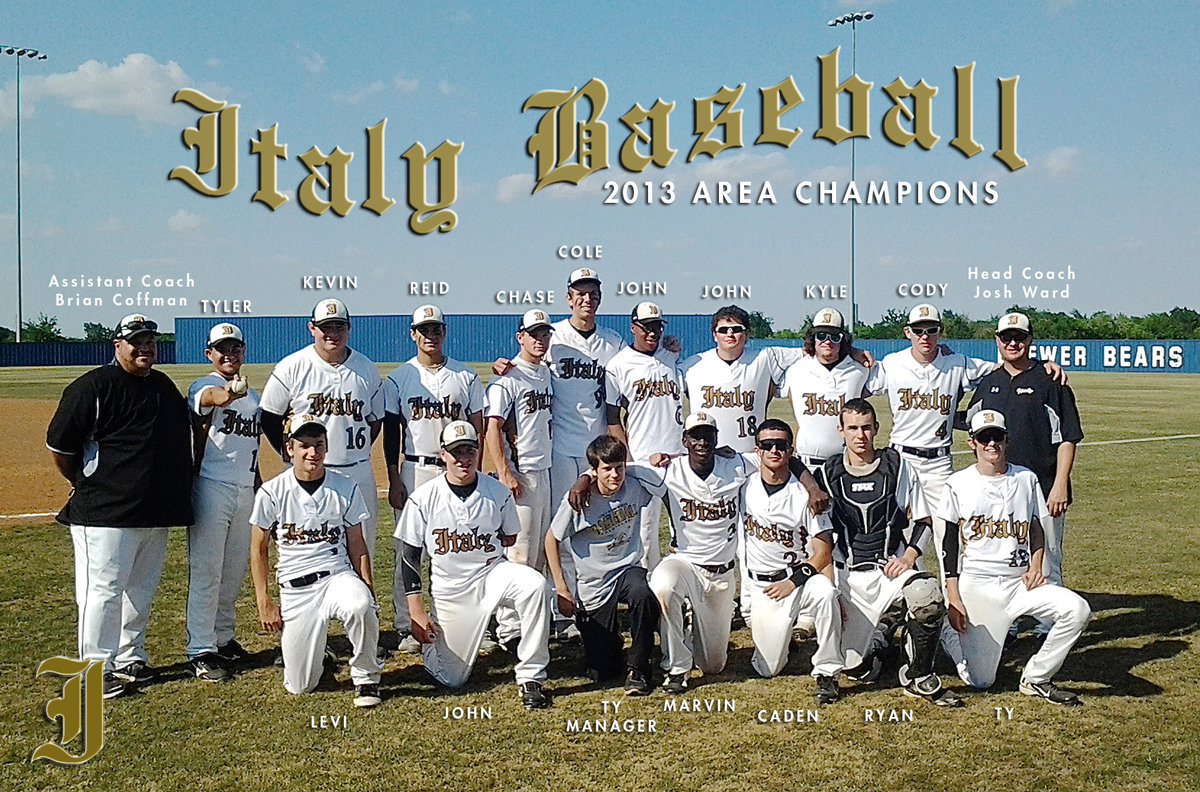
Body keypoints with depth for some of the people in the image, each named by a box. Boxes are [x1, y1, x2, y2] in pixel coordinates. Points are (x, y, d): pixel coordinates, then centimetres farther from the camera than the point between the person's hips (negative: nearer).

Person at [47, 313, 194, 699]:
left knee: (141, 589, 15)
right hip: (106, 512, -7)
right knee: (103, 589, -4)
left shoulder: (165, 386, 12)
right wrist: (85, 487, 1)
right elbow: (58, 446, -8)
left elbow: (181, 439, 24)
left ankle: (129, 658, 28)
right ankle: (96, 671, 6)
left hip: (156, 511, 7)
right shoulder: (92, 387, -10)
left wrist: (180, 490, 16)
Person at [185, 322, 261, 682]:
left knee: (235, 570, 14)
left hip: (246, 491, 7)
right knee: (205, 570, -4)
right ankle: (201, 650, 2)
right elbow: (213, 397, -33)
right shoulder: (202, 386, -6)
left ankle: (223, 636, 28)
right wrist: (229, 392, -57)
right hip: (212, 487, -7)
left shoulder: (252, 394, 16)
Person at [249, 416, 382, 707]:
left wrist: (368, 588, -6)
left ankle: (366, 678, -10)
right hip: (295, 588, 0)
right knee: (300, 686, -3)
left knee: (360, 607, -38)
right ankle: (313, 649, 35)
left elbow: (357, 545, 6)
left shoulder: (347, 489, 1)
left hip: (338, 576, 0)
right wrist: (264, 602, -1)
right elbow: (258, 550, 5)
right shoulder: (271, 493, -2)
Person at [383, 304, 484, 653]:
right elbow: (391, 431, 5)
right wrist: (394, 479, -3)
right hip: (414, 471, -1)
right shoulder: (398, 378, 6)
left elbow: (477, 428, 8)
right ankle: (407, 627, 9)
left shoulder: (466, 376, 8)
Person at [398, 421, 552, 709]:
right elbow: (410, 555, -2)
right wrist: (416, 611, -6)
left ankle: (530, 677, -20)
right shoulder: (423, 498, -7)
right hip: (448, 590, 0)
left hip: (492, 573, 0)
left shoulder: (498, 493, -5)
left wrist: (478, 549, -3)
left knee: (536, 585, -33)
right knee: (451, 679, -1)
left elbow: (510, 537, 13)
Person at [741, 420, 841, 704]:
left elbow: (822, 553, -7)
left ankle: (827, 673, -19)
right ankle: (775, 634, 31)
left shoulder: (805, 494, -6)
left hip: (801, 574, -1)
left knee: (824, 593, -37)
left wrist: (793, 582, -19)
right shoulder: (744, 488, 0)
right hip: (762, 586, 2)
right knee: (767, 668, -5)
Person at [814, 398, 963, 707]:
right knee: (856, 668, -9)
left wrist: (908, 556, -11)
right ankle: (882, 629, 28)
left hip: (892, 567, 0)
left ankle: (919, 677, -12)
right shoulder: (828, 473, 4)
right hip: (848, 574, 1)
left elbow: (921, 521, 7)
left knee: (927, 593, -36)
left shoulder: (897, 466, 3)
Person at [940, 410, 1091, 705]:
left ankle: (1035, 678, -6)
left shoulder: (1026, 479, 8)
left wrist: (1036, 566, -3)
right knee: (980, 681, -8)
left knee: (1078, 609, -24)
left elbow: (1036, 529, 17)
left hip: (1019, 581, 3)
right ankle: (950, 637, 26)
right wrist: (953, 599, -7)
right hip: (976, 584, -3)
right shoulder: (959, 484, 0)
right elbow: (950, 543, 0)